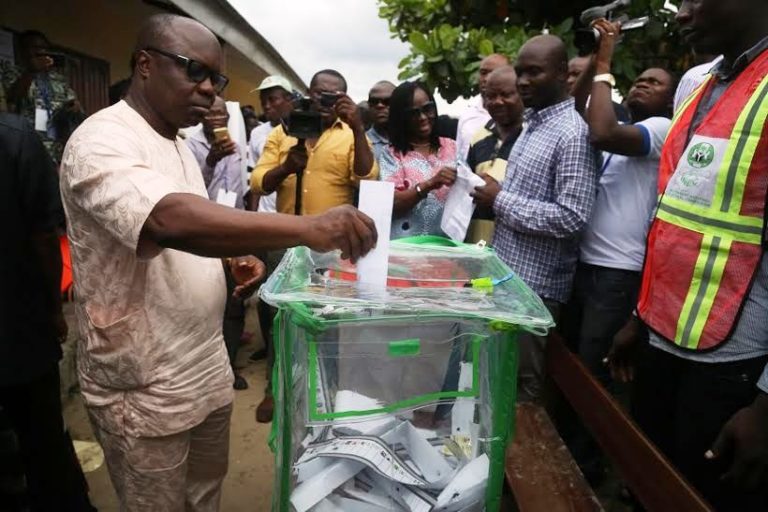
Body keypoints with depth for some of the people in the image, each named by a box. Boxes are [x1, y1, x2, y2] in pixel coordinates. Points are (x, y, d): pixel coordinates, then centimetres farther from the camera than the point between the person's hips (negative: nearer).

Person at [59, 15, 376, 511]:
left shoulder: (178, 144, 10)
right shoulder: (103, 140, -20)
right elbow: (172, 221, -40)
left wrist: (232, 257, 1)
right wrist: (307, 228, -46)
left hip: (206, 369, 8)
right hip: (144, 391, -8)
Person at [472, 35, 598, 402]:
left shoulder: (572, 134, -17)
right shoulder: (532, 122, 12)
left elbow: (571, 218, -25)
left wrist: (500, 200, -19)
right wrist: (496, 193, 2)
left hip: (535, 284, -9)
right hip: (508, 272, 9)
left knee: (523, 383, 7)